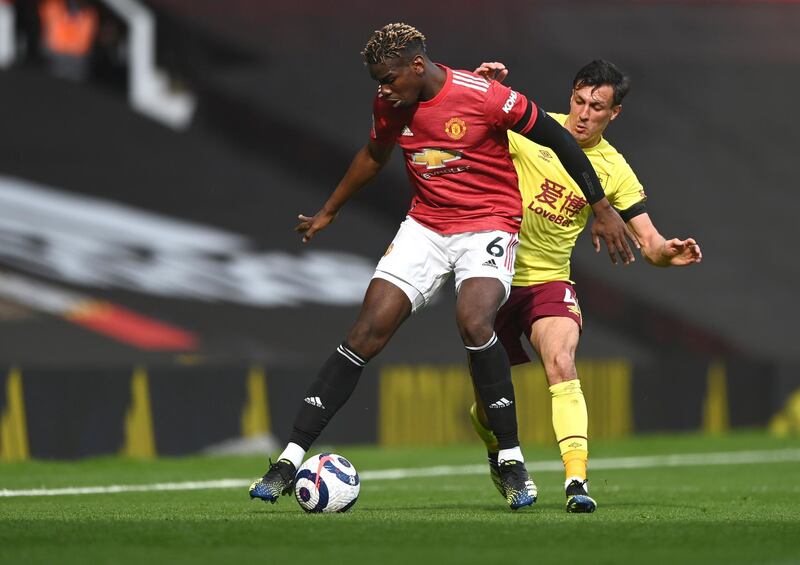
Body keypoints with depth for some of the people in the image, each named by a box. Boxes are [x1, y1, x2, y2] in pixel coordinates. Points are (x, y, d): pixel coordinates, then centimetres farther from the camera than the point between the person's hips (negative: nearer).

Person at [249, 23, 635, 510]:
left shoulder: (484, 97, -20)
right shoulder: (390, 106, -2)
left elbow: (558, 139, -10)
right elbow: (374, 156, 20)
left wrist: (602, 209, -7)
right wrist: (328, 212, 31)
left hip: (489, 226, -5)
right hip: (425, 227, 5)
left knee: (474, 323, -31)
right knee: (366, 335, -7)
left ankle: (512, 462, -16)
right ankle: (290, 460, -5)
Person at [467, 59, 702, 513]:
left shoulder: (614, 170, -4)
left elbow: (650, 244, -6)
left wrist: (670, 252, -29)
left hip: (549, 282, 0)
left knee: (562, 365, -29)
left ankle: (577, 479, -35)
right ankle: (497, 449, 44)